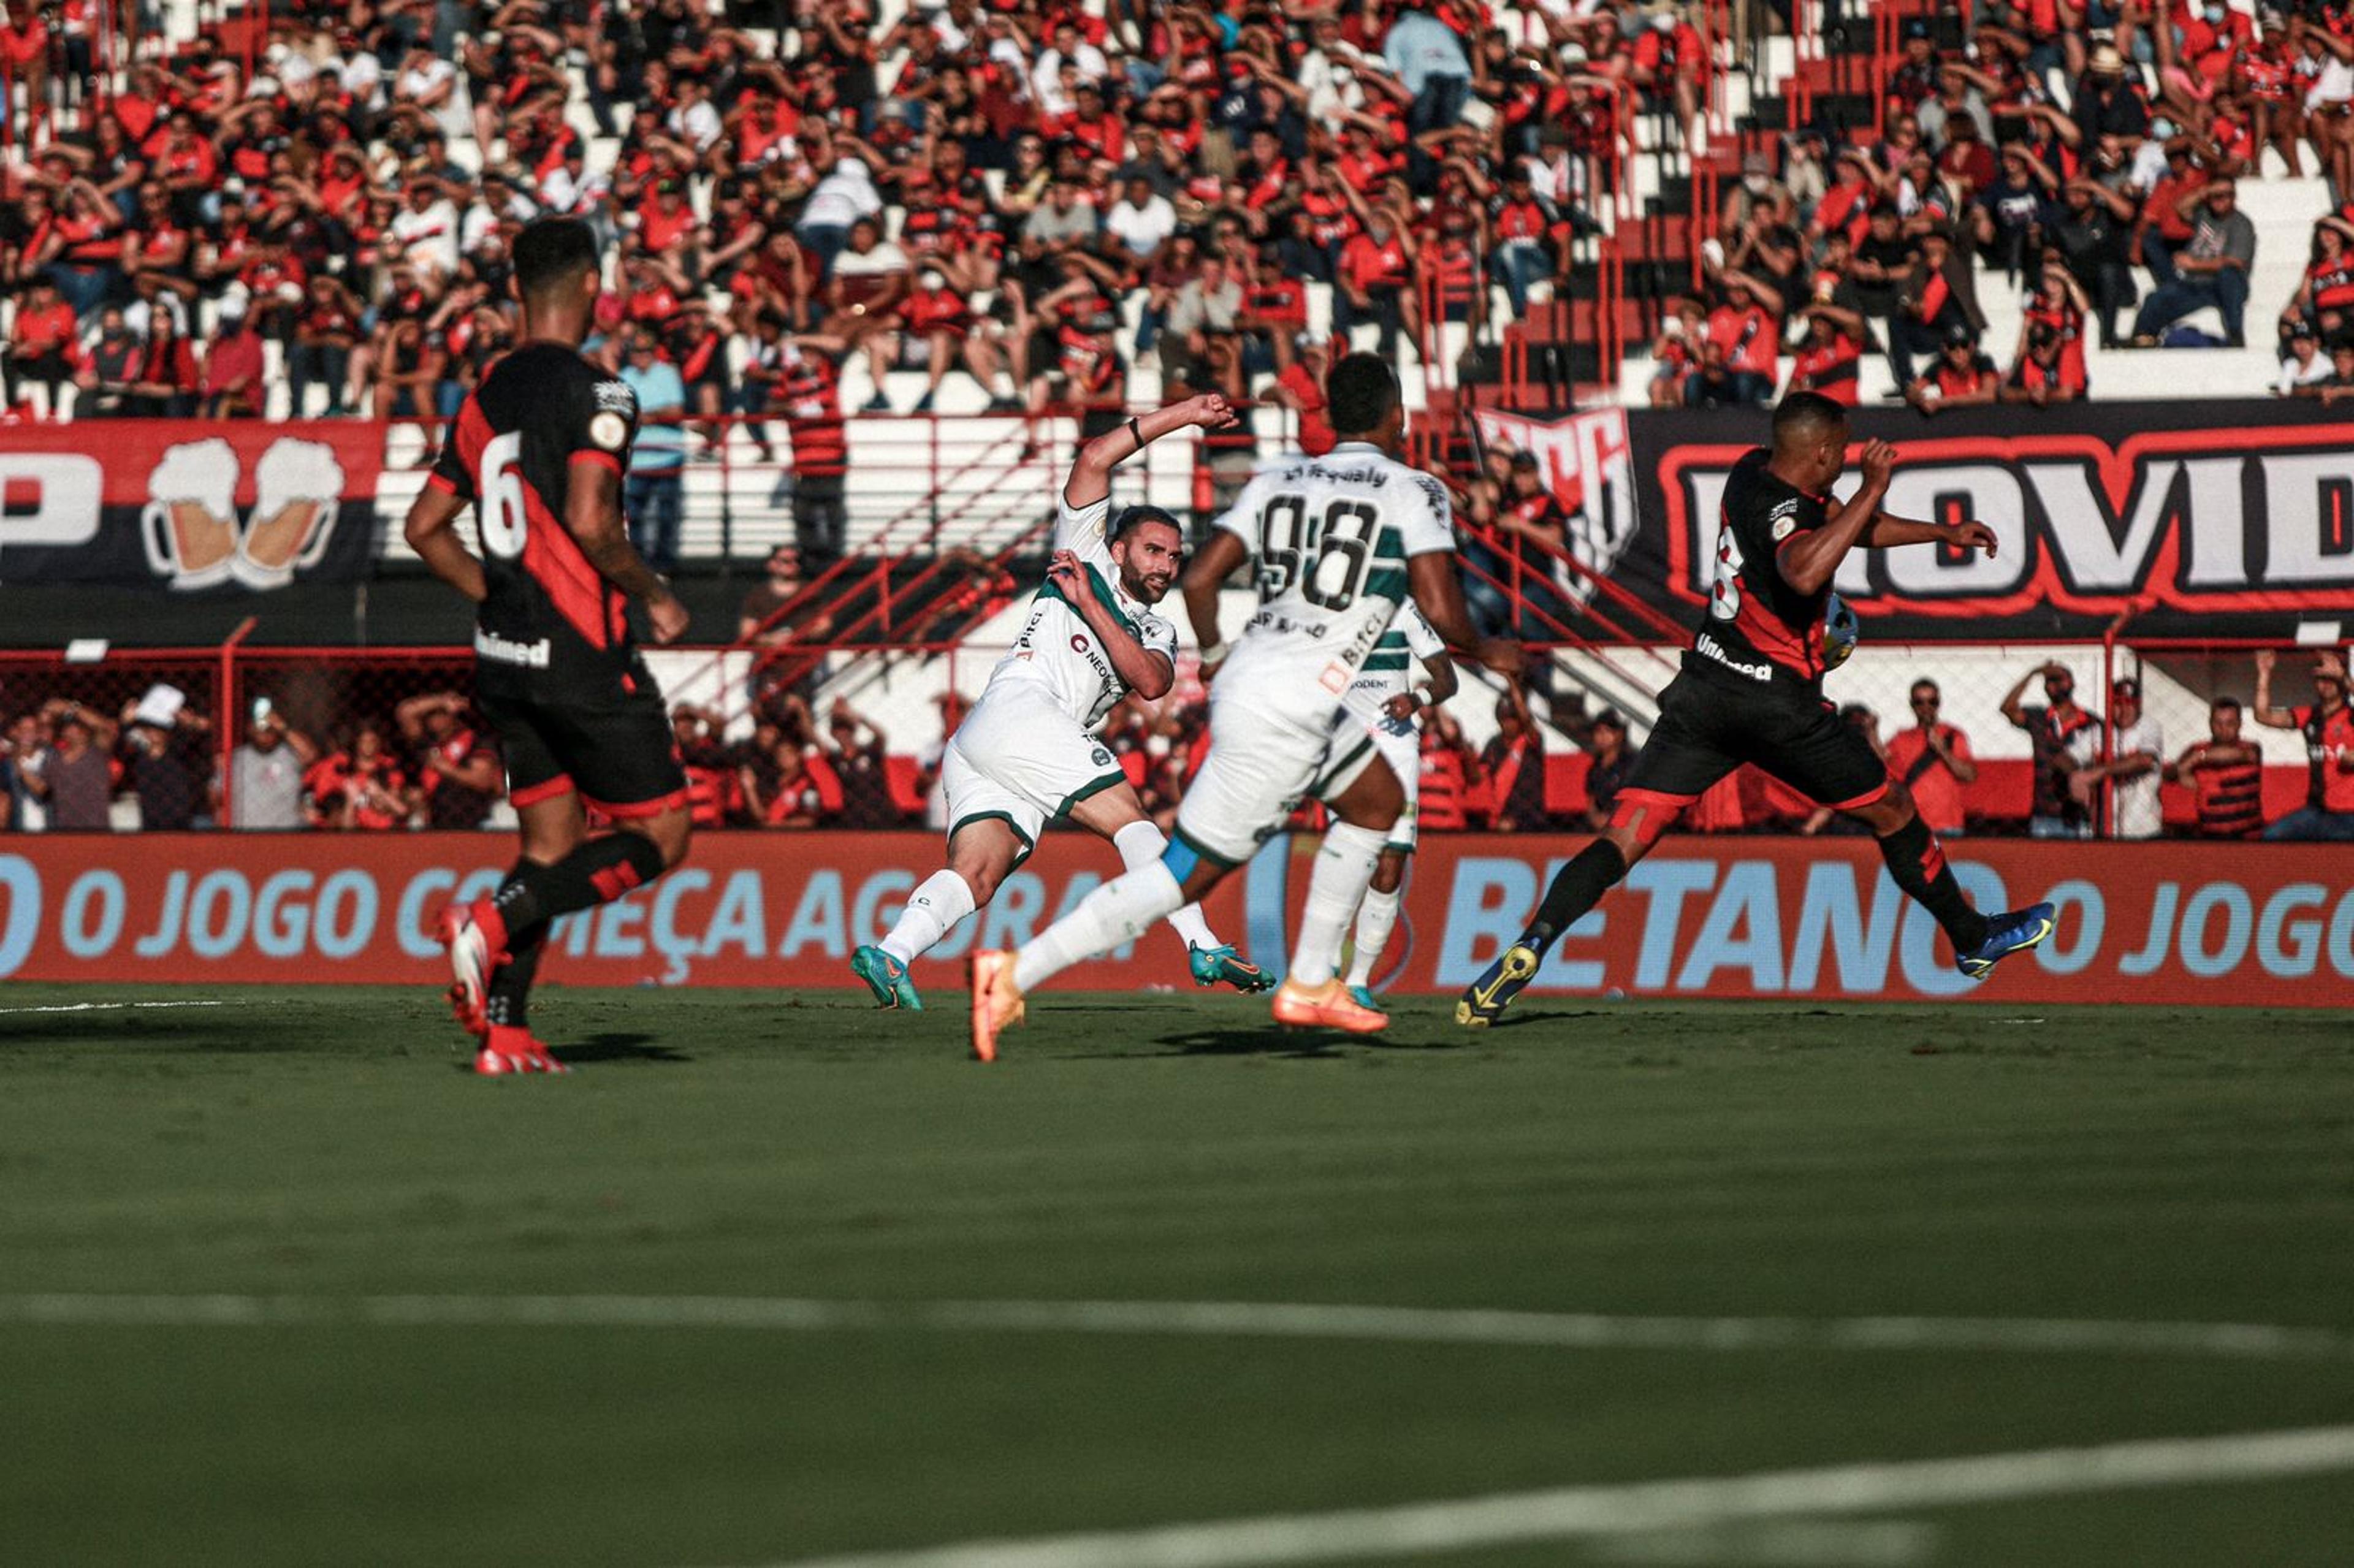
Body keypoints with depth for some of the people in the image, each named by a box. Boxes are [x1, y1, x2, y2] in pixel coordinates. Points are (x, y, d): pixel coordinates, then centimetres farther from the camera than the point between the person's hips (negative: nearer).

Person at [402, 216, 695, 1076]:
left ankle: (504, 1030, 4)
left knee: (551, 845, 14)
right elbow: (589, 521, -23)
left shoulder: (487, 394, 10)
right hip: (583, 656, -8)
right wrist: (653, 596, -8)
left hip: (503, 655, 8)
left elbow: (425, 527, 14)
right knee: (659, 837, 2)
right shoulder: (593, 391, -13)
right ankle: (495, 918, -14)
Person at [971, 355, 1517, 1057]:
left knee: (1379, 801, 27)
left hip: (1244, 681, 8)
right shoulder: (1413, 492, -2)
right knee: (1185, 874, -5)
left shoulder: (1278, 480, 14)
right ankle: (1016, 972, -12)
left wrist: (1214, 655, 26)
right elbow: (1441, 609, -10)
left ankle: (1310, 985, 26)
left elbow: (1199, 578, 8)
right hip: (1286, 715, -8)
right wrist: (1486, 652, 11)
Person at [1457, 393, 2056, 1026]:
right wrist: (1873, 488, -32)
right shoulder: (1784, 511, -18)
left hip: (1703, 690, 6)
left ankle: (1531, 945, -25)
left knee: (1624, 839, -4)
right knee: (1893, 813, 16)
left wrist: (1943, 533, 31)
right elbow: (1805, 571, -42)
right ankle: (1972, 938, 30)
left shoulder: (1753, 471, 9)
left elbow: (1845, 525, 25)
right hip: (1778, 705, -6)